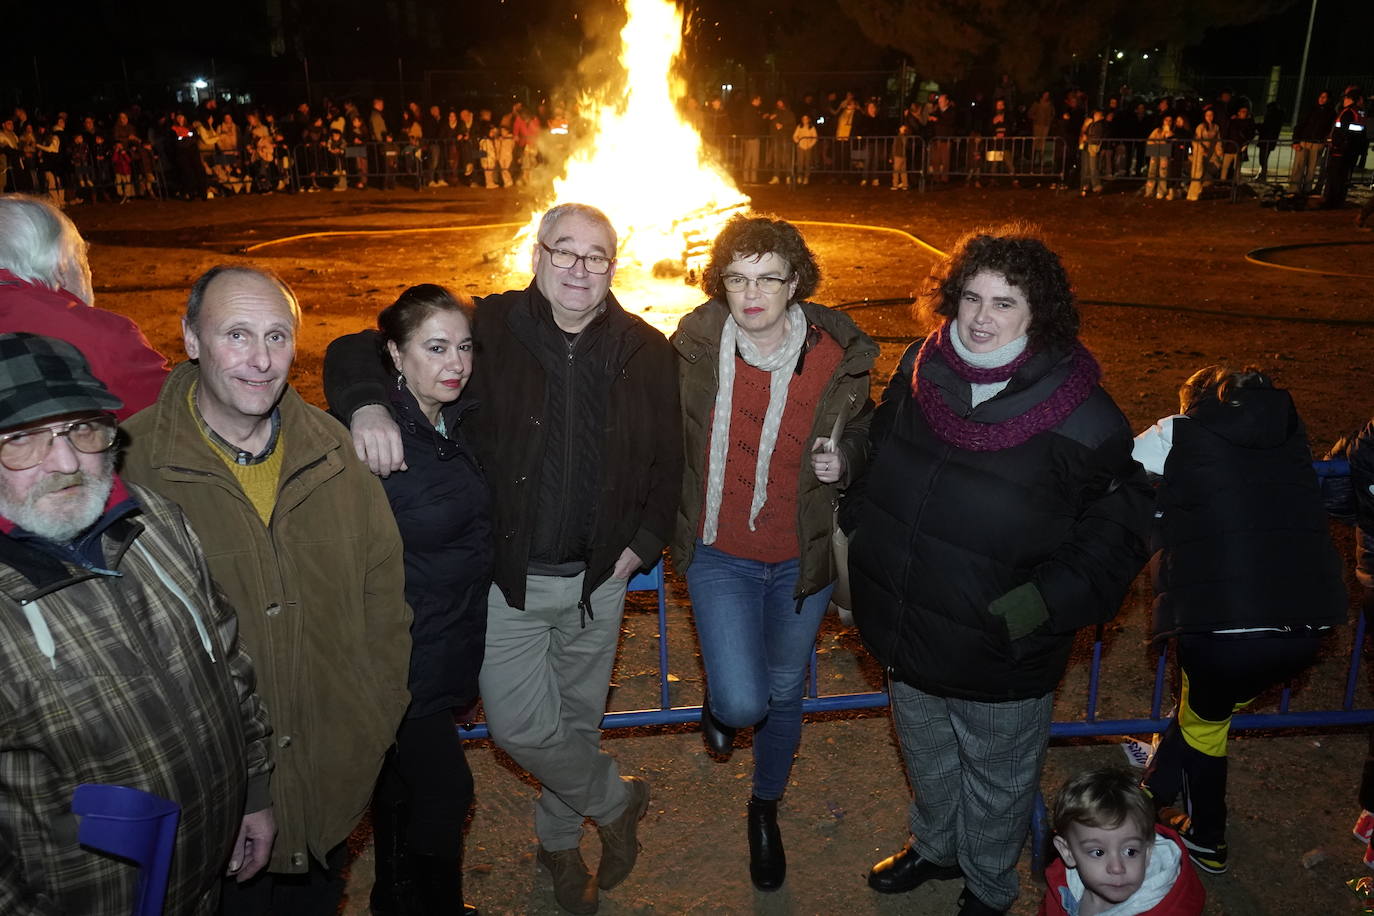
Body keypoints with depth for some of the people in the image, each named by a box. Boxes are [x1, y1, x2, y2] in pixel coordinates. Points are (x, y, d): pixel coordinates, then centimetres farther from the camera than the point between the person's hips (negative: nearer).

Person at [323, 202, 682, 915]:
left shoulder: (645, 350, -1)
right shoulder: (488, 329, -9)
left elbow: (666, 457, 10)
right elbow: (357, 351, -7)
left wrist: (645, 541, -1)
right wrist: (369, 405, -29)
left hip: (598, 575, 2)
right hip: (508, 577, -2)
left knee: (579, 719, 18)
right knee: (519, 728, -2)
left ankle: (559, 841, 46)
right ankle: (616, 800, 28)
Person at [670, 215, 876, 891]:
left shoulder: (840, 357, -13)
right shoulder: (695, 346, -12)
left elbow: (864, 439, 5)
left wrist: (844, 461, -18)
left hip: (802, 556, 1)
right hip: (721, 551, -1)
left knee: (784, 694, 17)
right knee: (743, 703, -11)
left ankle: (765, 809, 47)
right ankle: (719, 698, 30)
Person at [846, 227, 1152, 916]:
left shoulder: (1080, 415, -21)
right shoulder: (919, 371, -8)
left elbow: (1117, 529, -12)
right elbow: (874, 460, 10)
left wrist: (1040, 604, -21)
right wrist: (853, 533, 3)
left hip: (998, 654, -4)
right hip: (904, 632, 4)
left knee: (996, 781, 22)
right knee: (926, 757, 29)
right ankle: (934, 847, 58)